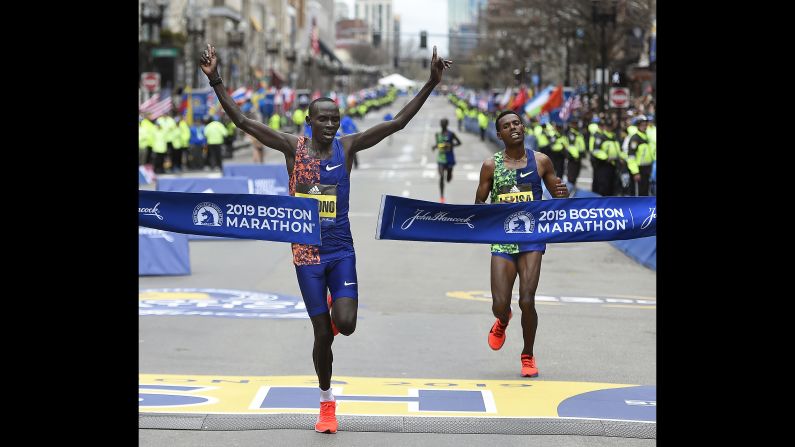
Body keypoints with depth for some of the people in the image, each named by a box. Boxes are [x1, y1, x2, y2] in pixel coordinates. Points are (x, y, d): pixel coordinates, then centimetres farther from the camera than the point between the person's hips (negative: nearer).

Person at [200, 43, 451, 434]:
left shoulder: (348, 147, 0)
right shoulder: (293, 147, -3)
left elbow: (398, 122, -4)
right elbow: (242, 122, -11)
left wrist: (431, 84, -11)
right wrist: (216, 82, -22)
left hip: (342, 250, 1)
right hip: (308, 253, -1)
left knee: (345, 325, -14)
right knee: (322, 334, 2)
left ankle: (337, 307, 26)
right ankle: (326, 403, 22)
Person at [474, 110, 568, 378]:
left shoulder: (541, 161, 4)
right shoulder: (491, 165, 2)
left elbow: (558, 198, 13)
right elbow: (478, 203, 9)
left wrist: (562, 194, -11)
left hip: (532, 238, 0)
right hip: (502, 239, 0)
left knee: (527, 300, -13)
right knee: (500, 305, -8)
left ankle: (528, 355, 11)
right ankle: (503, 321, 33)